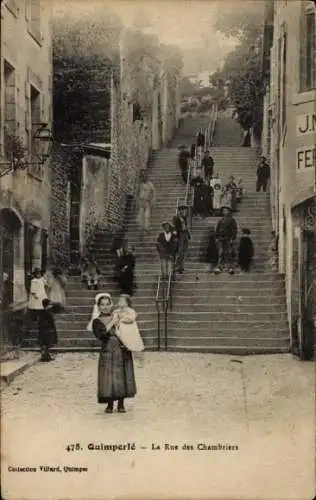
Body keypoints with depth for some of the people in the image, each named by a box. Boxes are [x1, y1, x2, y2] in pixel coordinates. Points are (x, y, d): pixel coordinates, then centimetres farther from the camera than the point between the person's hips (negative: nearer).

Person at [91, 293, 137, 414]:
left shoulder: (118, 316, 9)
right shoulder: (97, 321, 1)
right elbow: (100, 334, -19)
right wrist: (112, 322, -15)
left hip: (123, 351, 2)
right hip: (108, 352, -2)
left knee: (123, 377, 4)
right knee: (109, 378, -3)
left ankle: (121, 404, 17)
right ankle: (110, 404, 13)